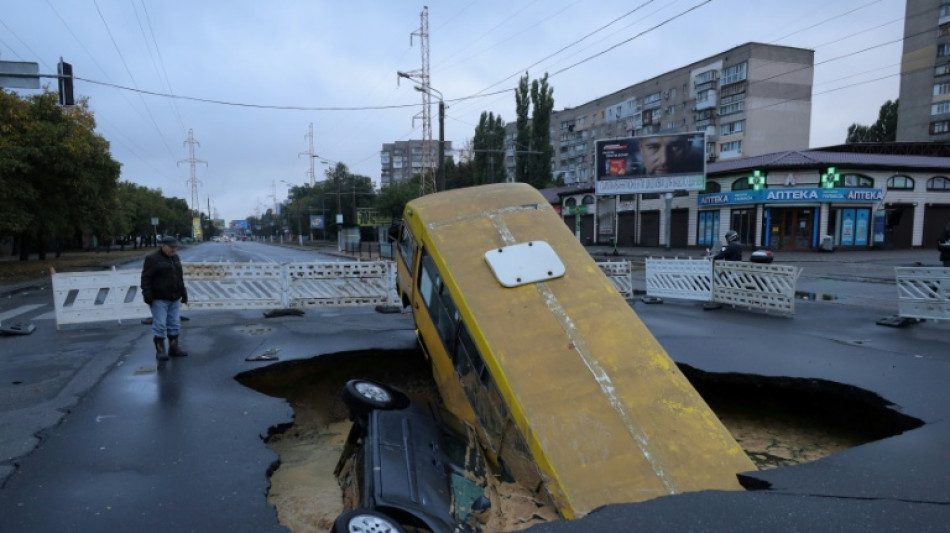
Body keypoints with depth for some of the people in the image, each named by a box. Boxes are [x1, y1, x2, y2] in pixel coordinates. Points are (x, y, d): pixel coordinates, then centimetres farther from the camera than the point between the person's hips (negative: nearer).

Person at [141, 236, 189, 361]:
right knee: (160, 325, -5)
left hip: (174, 299, 6)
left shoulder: (175, 258, 12)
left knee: (175, 324, 8)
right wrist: (147, 294, -18)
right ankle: (160, 351, 2)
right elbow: (146, 278, -11)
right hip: (159, 299, -6)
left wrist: (183, 293, 17)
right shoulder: (152, 258, -8)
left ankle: (174, 348, 15)